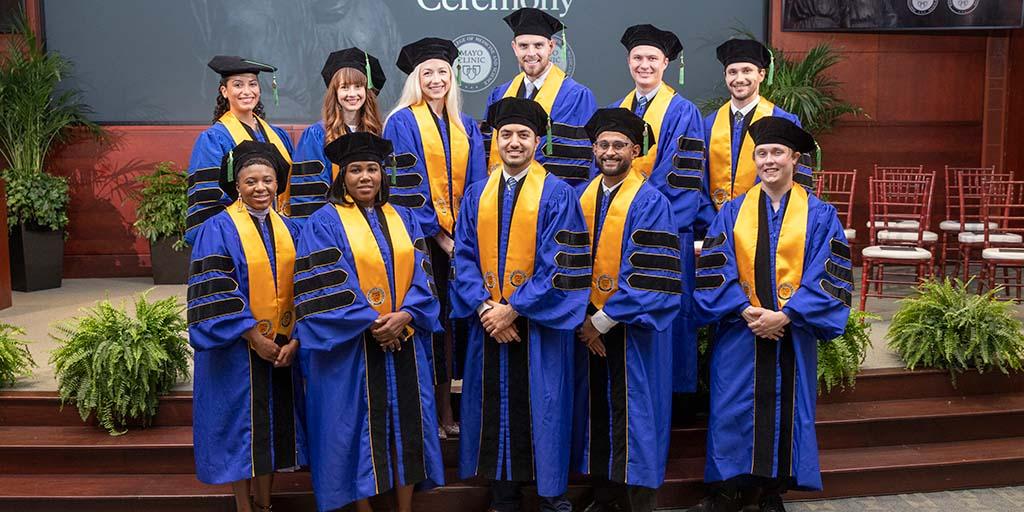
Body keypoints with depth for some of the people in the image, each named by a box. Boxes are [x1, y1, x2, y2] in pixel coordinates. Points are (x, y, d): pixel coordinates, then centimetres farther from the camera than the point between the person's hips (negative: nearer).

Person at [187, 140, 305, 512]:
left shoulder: (289, 229, 7)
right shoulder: (218, 230, -8)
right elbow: (215, 294, -14)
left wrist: (295, 341, -8)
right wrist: (254, 337, -17)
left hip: (283, 350, 5)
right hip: (237, 351, -5)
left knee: (274, 426, 12)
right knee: (241, 429, 5)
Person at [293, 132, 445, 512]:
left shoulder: (404, 219, 11)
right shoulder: (325, 223, -3)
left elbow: (421, 274, 4)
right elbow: (327, 285, -11)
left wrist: (405, 315, -14)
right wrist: (370, 322, -17)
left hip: (404, 343, 4)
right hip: (351, 348, -4)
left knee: (405, 422, 8)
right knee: (358, 425, 3)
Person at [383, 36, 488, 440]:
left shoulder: (467, 127, 12)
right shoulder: (402, 124, -2)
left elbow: (476, 185, 10)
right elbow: (406, 188, -9)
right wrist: (438, 236, -13)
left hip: (461, 239, 4)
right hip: (421, 239, -4)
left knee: (450, 319, 7)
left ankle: (446, 410, 17)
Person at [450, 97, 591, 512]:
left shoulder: (557, 194, -5)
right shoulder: (476, 195, 9)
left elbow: (560, 264, -12)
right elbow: (464, 257, 5)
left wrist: (513, 309, -15)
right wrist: (484, 307, -10)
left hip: (538, 326, -4)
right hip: (488, 323, 4)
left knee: (540, 410, 5)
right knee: (495, 410, 10)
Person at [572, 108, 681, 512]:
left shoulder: (650, 203, -10)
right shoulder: (581, 198, 7)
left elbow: (650, 275, -17)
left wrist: (603, 321, -16)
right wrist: (583, 318, -5)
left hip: (632, 329, -5)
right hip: (590, 327, 5)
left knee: (632, 415, 2)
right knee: (596, 413, 12)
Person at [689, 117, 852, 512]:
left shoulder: (819, 215, 2)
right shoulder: (733, 212, 5)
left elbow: (827, 278, -5)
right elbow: (715, 271, -3)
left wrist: (785, 316, -16)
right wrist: (745, 309, -16)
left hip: (792, 333, 0)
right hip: (739, 331, 1)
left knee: (784, 410, 7)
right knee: (733, 409, 3)